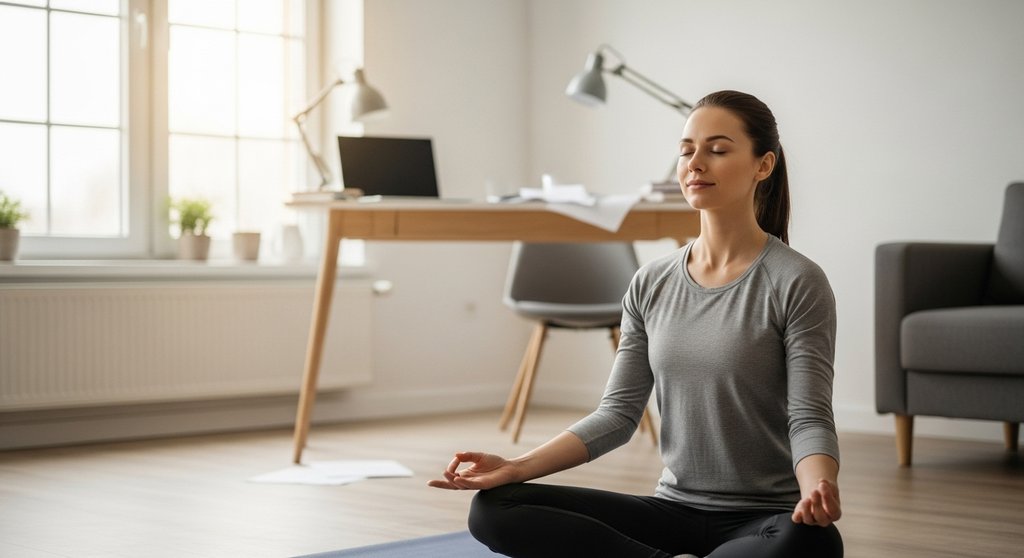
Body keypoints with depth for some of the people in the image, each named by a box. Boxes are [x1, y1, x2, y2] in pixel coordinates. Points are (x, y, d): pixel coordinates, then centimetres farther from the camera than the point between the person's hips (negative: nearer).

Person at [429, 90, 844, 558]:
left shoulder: (796, 283, -8)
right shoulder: (652, 285, 6)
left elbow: (810, 417, -13)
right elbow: (619, 412, 3)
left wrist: (818, 490, -36)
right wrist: (515, 467, -10)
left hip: (765, 520, -4)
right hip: (674, 511, 5)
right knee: (495, 510, -13)